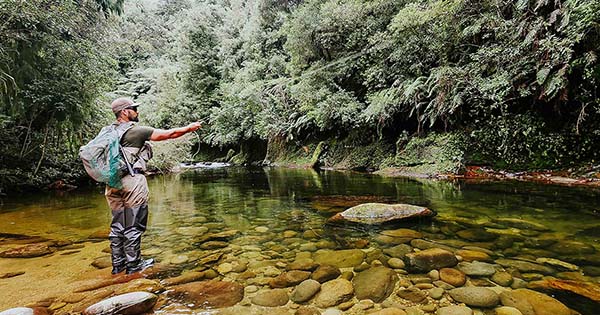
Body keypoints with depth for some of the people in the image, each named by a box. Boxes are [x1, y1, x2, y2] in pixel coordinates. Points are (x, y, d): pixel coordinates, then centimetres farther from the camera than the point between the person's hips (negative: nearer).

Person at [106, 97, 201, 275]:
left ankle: (118, 264, 24)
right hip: (133, 181, -7)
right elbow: (168, 134, -5)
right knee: (134, 225, 3)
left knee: (117, 225, 14)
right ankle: (133, 265, 13)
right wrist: (189, 128, 7)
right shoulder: (136, 131, -9)